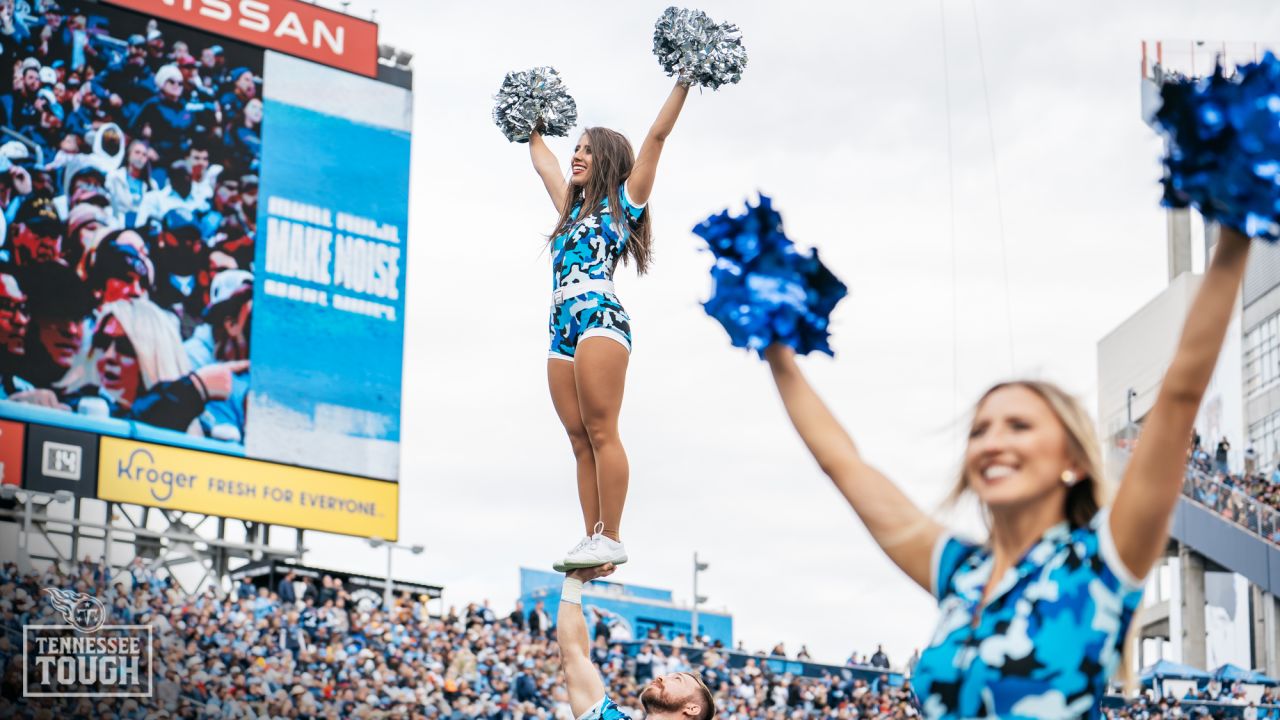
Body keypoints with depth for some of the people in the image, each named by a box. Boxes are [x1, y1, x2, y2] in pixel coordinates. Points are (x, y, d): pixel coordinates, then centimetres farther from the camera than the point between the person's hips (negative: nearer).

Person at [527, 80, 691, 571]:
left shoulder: (624, 201, 8)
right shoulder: (573, 207, 26)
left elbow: (656, 136, 4)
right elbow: (542, 160, 42)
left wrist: (685, 82, 4)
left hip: (601, 319, -7)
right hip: (563, 328, 8)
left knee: (601, 432, -13)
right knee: (581, 440, 2)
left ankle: (611, 540, -17)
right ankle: (592, 540, 0)